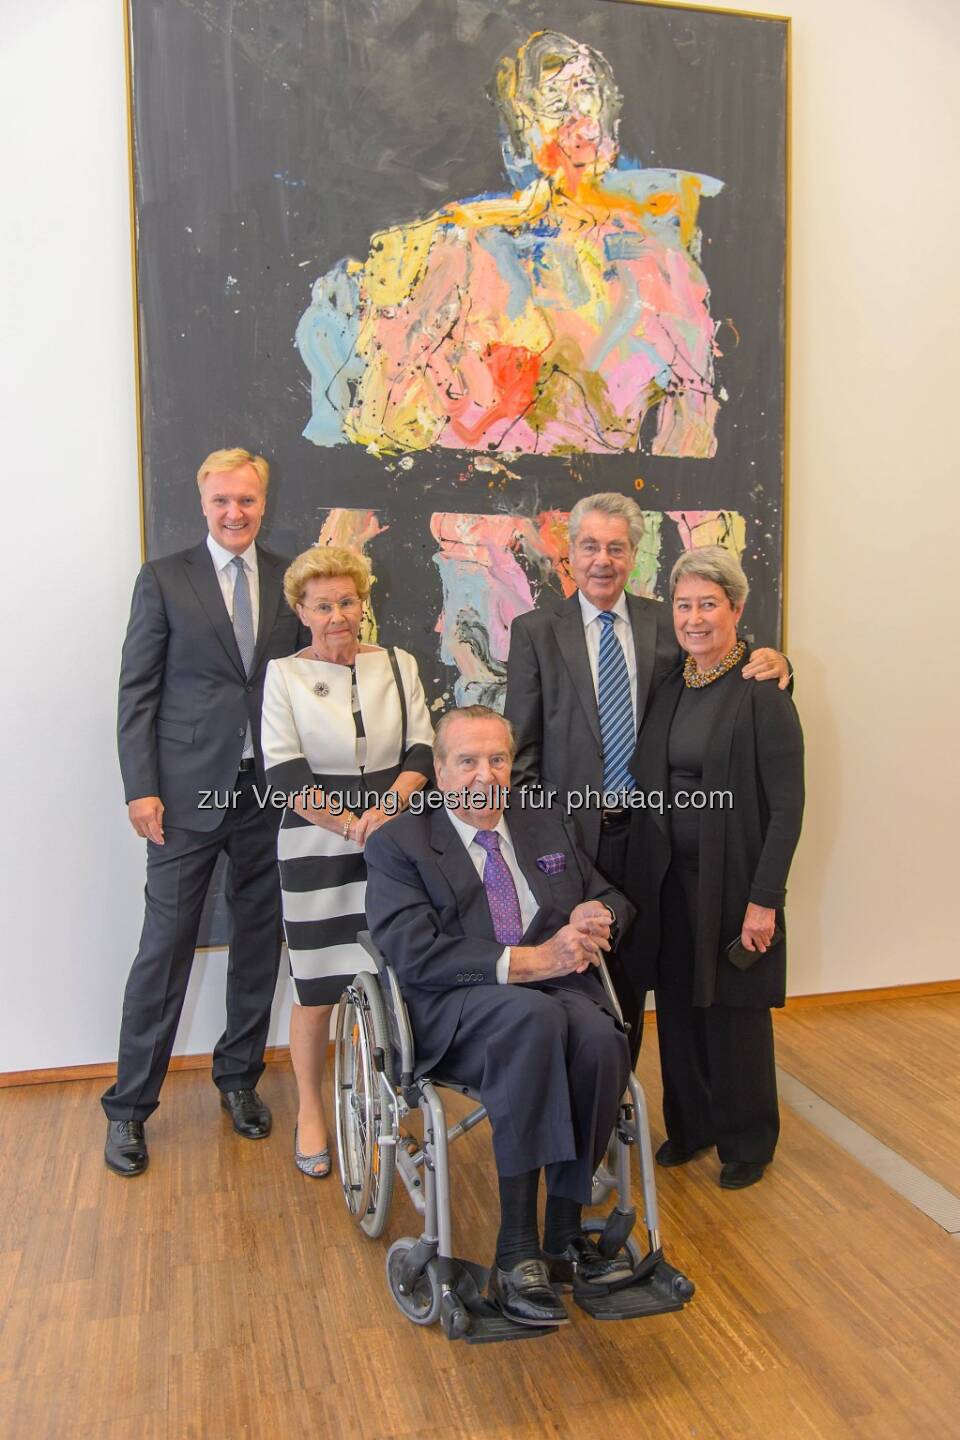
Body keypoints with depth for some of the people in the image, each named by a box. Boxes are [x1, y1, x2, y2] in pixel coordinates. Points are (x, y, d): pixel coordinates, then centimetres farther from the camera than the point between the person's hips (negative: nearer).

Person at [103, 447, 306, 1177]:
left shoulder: (290, 579, 8)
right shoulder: (163, 579, 1)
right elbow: (137, 691, -1)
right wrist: (141, 788, -8)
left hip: (272, 792, 3)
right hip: (189, 793, -3)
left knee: (259, 944, 12)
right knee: (165, 947, 1)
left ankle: (239, 1078, 31)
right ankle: (129, 1107, 16)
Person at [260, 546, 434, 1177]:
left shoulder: (398, 665, 6)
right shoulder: (284, 675, -1)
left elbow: (423, 751, 1)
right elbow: (285, 774, -7)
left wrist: (386, 809, -16)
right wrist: (351, 825, -14)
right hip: (318, 851, -2)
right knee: (318, 990, 4)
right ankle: (310, 1113, 24)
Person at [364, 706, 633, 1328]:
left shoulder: (550, 825, 19)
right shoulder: (397, 844, 3)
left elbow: (612, 898, 22)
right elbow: (416, 953, -11)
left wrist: (595, 918, -5)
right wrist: (527, 961, -20)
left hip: (559, 988, 4)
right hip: (459, 1013, -4)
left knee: (600, 1036, -30)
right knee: (535, 1016, -36)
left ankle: (564, 1230, -12)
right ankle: (517, 1251, -28)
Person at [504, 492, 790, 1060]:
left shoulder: (665, 623, 5)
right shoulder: (535, 631, 0)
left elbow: (724, 673, 11)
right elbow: (521, 744, -1)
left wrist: (771, 661, -12)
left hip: (645, 827, 2)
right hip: (572, 827, -2)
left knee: (630, 973, 14)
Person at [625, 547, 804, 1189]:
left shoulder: (762, 694, -11)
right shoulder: (670, 688, 7)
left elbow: (787, 806, -13)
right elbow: (651, 787, 11)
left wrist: (764, 899, -16)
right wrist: (642, 878, 6)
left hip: (732, 880, -5)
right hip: (669, 877, 5)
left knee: (734, 1010, 8)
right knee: (678, 1005, 14)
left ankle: (748, 1141, 29)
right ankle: (690, 1124, 35)